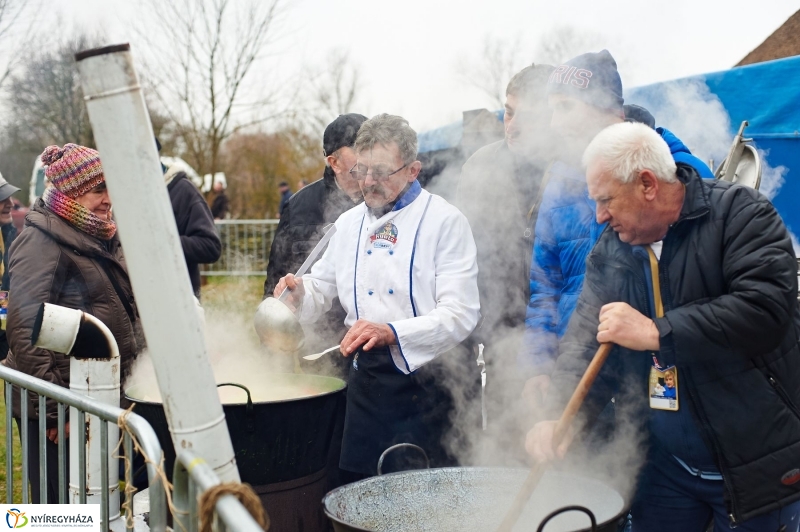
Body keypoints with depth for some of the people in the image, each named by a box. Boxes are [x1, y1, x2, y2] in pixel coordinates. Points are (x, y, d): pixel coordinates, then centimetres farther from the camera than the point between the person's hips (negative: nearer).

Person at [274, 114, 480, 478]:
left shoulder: (445, 221, -6)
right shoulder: (349, 223, 13)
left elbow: (460, 314, -15)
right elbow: (322, 288, 24)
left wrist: (392, 332, -28)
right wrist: (300, 292, 0)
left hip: (429, 377, -5)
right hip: (366, 377, 5)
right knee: (361, 483, 8)